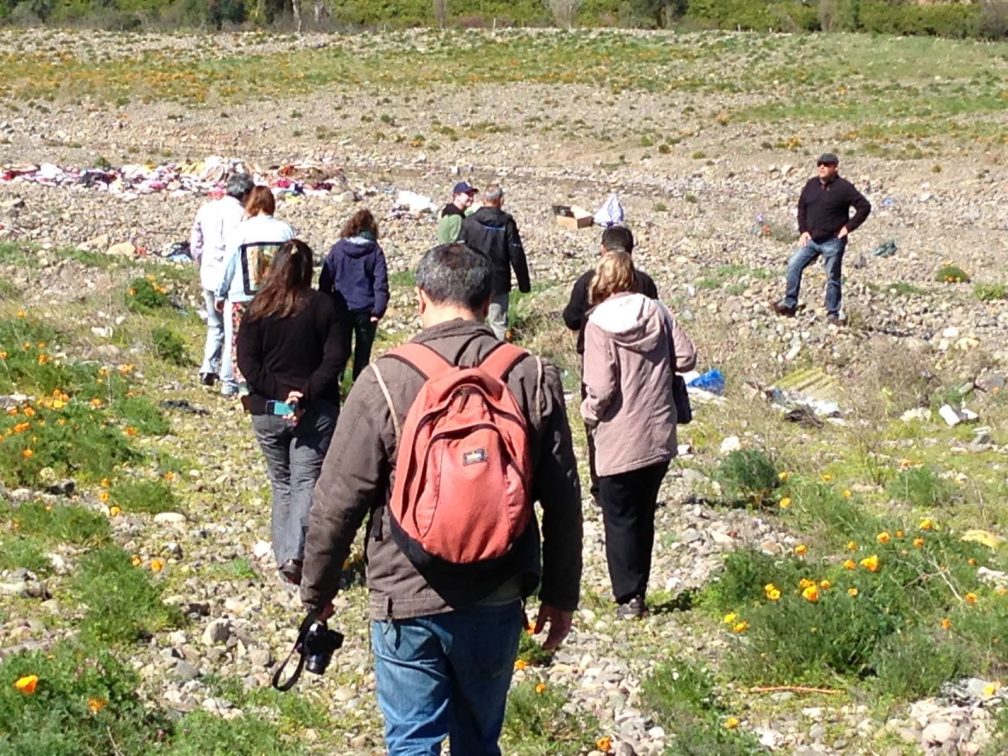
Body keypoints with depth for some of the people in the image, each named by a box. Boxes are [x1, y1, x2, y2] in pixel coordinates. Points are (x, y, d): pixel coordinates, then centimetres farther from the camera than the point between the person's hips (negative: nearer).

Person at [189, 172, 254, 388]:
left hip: (209, 276, 5)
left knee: (215, 325, 20)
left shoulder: (206, 210, 4)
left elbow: (195, 244, 10)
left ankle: (208, 369, 10)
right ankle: (227, 377, 6)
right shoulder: (242, 215, -14)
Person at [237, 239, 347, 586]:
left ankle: (284, 557, 13)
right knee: (307, 483, -1)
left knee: (282, 485, 16)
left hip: (267, 411, 2)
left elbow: (247, 363, -8)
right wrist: (306, 395, -13)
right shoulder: (323, 306, -4)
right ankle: (296, 553, -20)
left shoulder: (257, 310, -1)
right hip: (316, 412, -2)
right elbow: (335, 359, -11)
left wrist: (276, 392, -11)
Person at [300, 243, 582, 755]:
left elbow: (337, 504, -8)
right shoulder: (533, 379, -4)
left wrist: (316, 591, 7)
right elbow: (563, 502, 1)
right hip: (498, 602, 3)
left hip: (406, 602, -2)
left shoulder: (384, 381, -11)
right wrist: (560, 595, 13)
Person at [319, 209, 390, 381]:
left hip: (341, 307, 1)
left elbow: (325, 279, 3)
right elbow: (381, 283, -9)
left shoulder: (337, 249, 0)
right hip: (365, 309, -1)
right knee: (363, 352, 8)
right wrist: (378, 310, -10)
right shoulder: (375, 252, -4)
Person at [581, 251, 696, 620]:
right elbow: (686, 357, 0)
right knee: (644, 515, 17)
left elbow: (600, 388, -19)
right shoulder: (656, 311, -2)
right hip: (659, 436, 5)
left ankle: (628, 596, 7)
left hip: (618, 441, -4)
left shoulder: (599, 323, -15)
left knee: (620, 518, 8)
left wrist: (589, 413, 1)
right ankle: (638, 590, 23)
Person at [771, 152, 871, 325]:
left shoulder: (843, 187, -11)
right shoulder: (812, 184, 5)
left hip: (833, 242, -5)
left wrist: (848, 227, -11)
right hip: (811, 239, 5)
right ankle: (790, 303, 1)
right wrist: (803, 230, 6)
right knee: (794, 265, -7)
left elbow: (864, 207, -10)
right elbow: (801, 207, 16)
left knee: (832, 278, 3)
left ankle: (833, 314, 14)